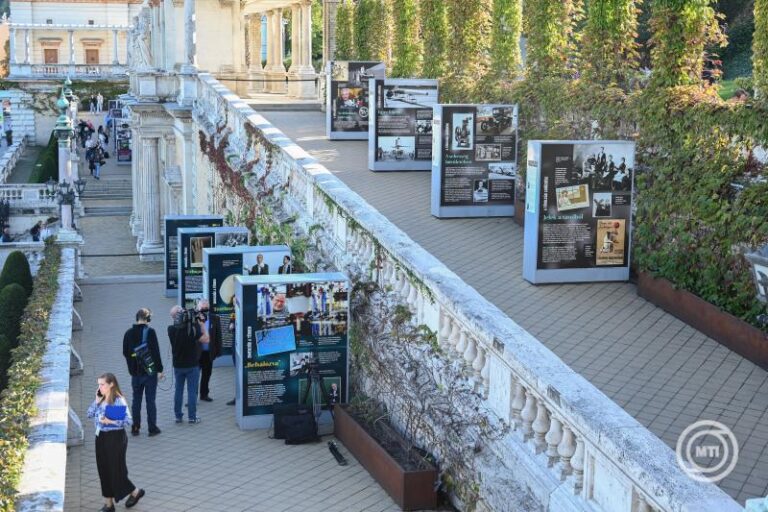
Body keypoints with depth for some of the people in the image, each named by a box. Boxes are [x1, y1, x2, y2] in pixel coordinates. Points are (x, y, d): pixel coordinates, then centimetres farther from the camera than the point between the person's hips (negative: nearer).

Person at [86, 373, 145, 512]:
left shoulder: (119, 400, -16)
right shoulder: (100, 399, 6)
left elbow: (129, 421, -20)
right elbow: (90, 414, 5)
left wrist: (110, 421, -26)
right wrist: (97, 400, -4)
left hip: (115, 437, -7)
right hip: (101, 437, 7)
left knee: (116, 469, 1)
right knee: (103, 469, 10)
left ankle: (136, 492, 24)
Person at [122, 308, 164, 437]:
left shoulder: (128, 333, 4)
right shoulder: (150, 332, -13)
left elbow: (125, 352, 11)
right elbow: (155, 352, -16)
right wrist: (159, 369, -11)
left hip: (135, 372, 4)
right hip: (150, 371, -4)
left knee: (136, 400, 12)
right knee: (150, 400, 2)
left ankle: (135, 427, 14)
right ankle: (152, 428, 5)